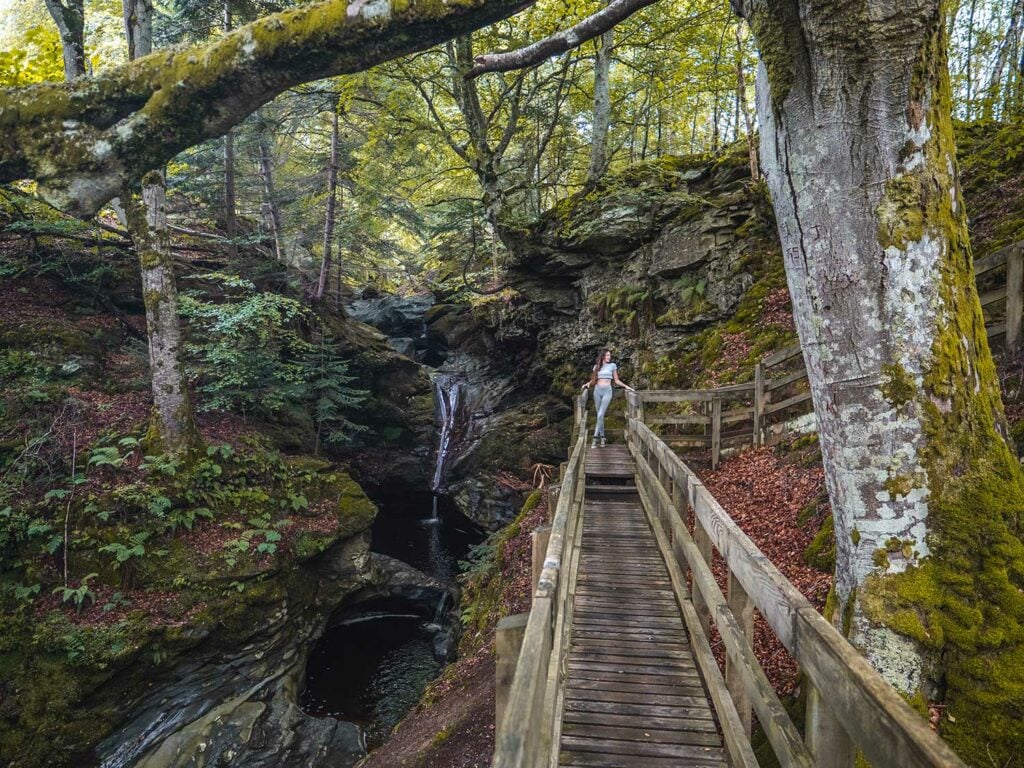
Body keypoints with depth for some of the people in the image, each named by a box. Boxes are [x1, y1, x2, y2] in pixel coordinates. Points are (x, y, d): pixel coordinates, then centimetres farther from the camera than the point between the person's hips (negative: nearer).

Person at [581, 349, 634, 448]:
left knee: (600, 415, -15)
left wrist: (626, 386, 2)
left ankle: (595, 438, -16)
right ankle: (602, 438, 11)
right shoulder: (596, 366, 13)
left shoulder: (612, 365, 8)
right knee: (600, 416, 4)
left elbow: (616, 380, 12)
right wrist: (588, 384, -6)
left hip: (607, 391, -3)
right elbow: (593, 379, 14)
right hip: (597, 390, 3)